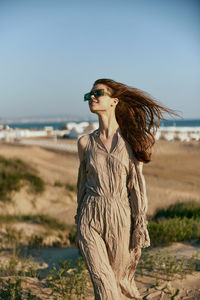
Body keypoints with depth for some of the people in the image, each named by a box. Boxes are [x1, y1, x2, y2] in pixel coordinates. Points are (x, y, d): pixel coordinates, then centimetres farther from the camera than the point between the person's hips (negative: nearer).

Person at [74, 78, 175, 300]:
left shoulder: (131, 141, -1)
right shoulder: (85, 142, 5)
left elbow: (137, 184, -2)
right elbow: (82, 183, 12)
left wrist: (139, 230, -5)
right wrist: (79, 228, 14)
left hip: (121, 218, -1)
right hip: (91, 218, 1)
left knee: (121, 280, 9)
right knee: (102, 282, -3)